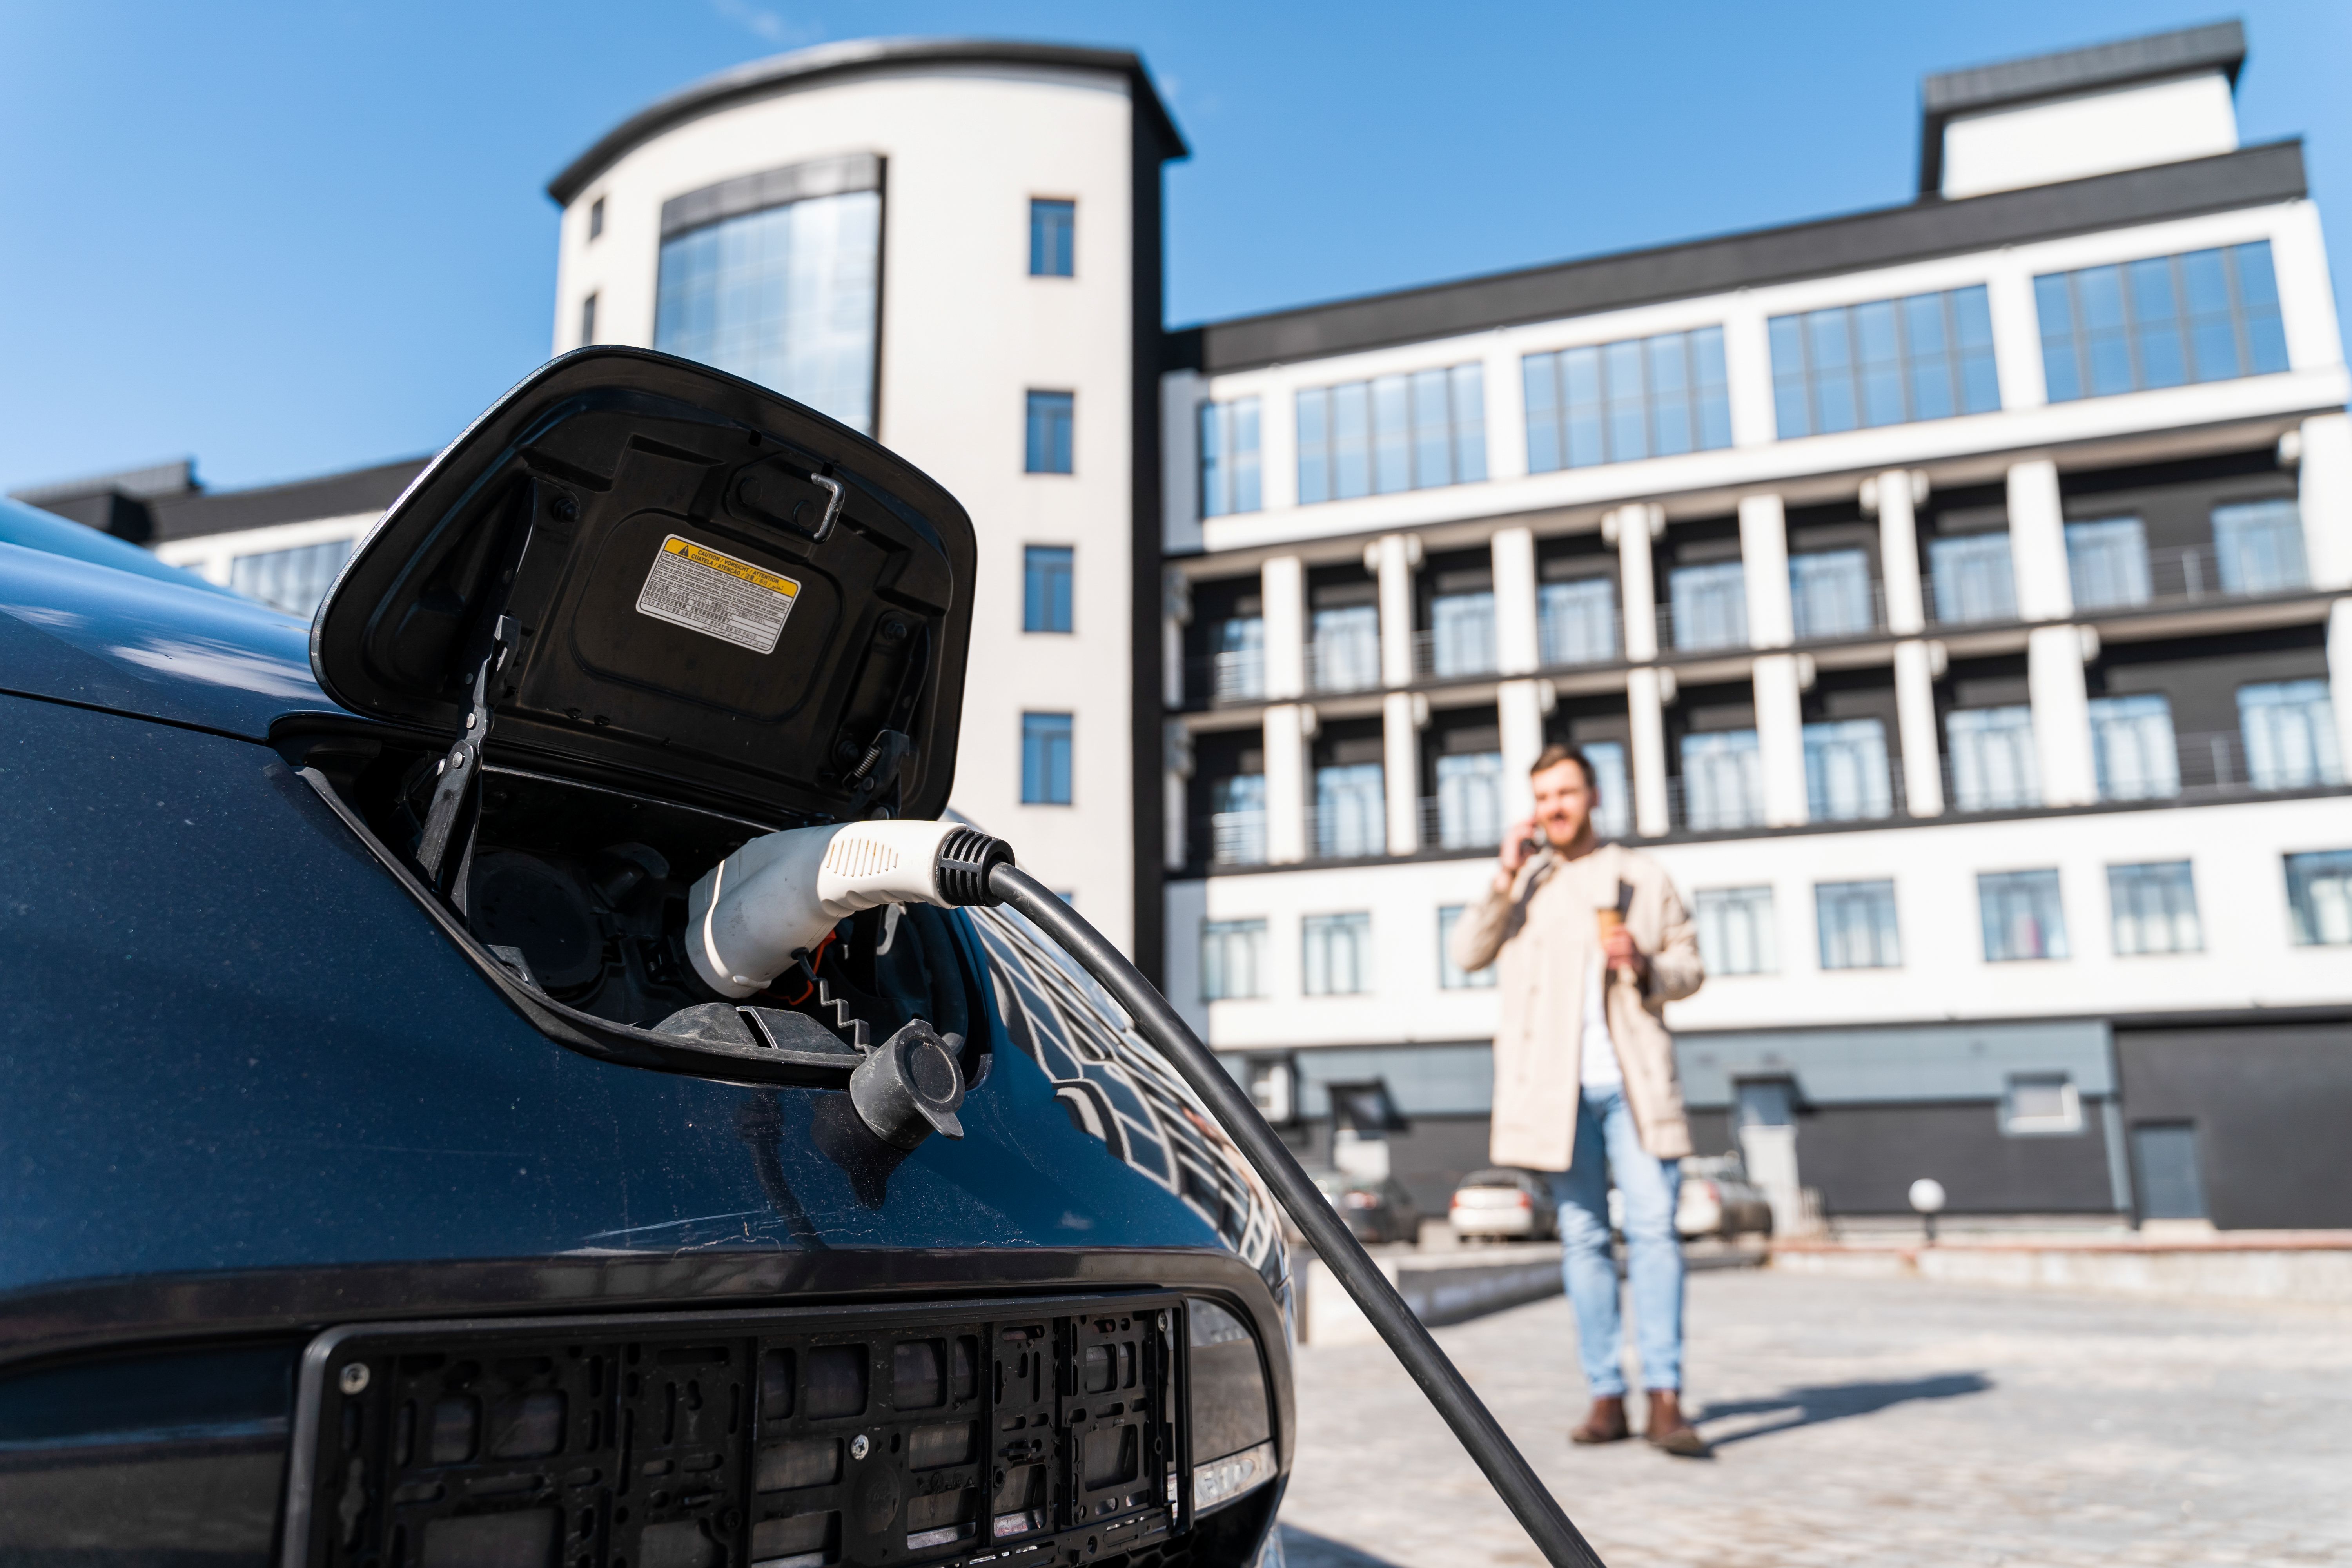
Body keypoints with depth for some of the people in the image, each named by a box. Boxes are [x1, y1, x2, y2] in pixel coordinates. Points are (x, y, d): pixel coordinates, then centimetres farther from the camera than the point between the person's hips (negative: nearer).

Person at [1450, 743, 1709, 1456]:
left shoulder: (1640, 875, 12)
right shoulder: (1522, 877, 12)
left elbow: (1689, 965, 13)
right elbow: (1469, 952, 1)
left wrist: (1644, 967, -8)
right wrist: (1507, 875, -7)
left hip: (1635, 1080, 0)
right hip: (1557, 1084, 1)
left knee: (1654, 1228, -8)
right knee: (1583, 1237, 4)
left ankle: (1665, 1399, -5)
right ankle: (1606, 1396, 9)